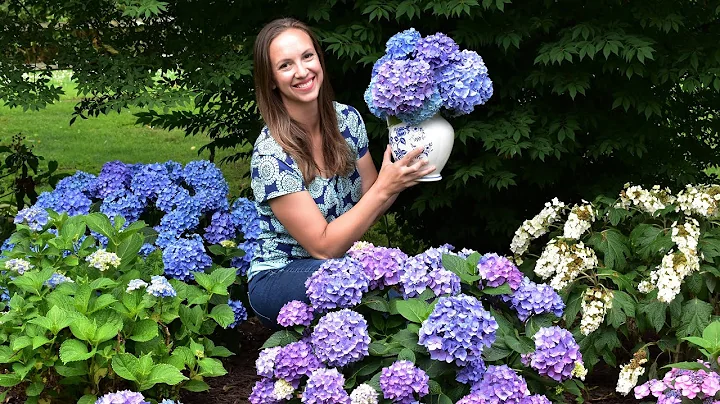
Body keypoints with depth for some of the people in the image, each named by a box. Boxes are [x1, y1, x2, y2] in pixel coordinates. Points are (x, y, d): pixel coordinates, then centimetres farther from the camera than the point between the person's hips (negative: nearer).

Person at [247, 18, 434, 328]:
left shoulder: (347, 119, -4)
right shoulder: (270, 155, -22)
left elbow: (369, 205, 6)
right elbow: (323, 247, -21)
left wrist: (401, 174, -13)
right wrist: (385, 188, -25)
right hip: (278, 279, -5)